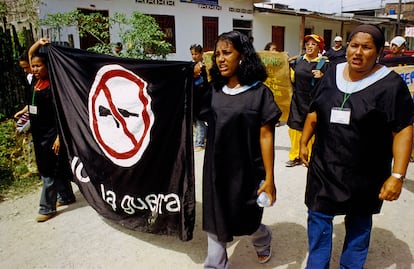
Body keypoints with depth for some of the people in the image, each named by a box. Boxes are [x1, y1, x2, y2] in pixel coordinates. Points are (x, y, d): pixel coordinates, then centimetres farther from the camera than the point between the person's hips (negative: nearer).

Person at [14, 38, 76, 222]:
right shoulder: (35, 81, 5)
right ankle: (66, 196, 31)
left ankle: (47, 208, 9)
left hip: (51, 135, -8)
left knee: (49, 172, -1)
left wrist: (59, 137, -22)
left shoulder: (53, 86, -17)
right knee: (51, 168, 17)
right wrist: (38, 43, 2)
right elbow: (30, 54, 19)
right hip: (38, 134, 9)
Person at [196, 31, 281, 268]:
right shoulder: (213, 91, 4)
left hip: (246, 171, -3)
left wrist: (269, 178, -11)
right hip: (216, 169, 4)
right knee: (215, 224, 11)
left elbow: (266, 136, -10)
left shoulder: (260, 92, -9)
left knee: (244, 222, 15)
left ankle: (264, 239, 50)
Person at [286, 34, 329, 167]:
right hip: (298, 100, 4)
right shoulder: (299, 60, 8)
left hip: (313, 101, -4)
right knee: (294, 127, 8)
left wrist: (322, 76, -24)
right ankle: (295, 156, 22)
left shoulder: (323, 63, -5)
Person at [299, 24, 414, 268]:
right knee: (319, 217, 13)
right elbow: (315, 113, 11)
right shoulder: (332, 75, 2)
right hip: (324, 167, 4)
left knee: (359, 222, 17)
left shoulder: (391, 84, -12)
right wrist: (304, 143, 10)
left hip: (364, 174, -3)